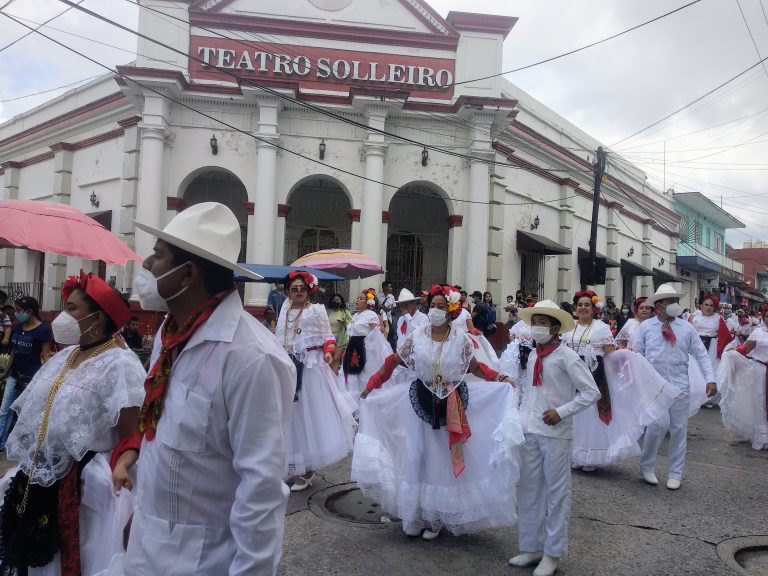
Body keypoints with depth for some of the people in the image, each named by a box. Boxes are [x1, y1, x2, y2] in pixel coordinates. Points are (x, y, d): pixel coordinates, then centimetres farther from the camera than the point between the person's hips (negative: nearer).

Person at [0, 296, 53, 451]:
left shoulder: (42, 330, -13)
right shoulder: (18, 327, 7)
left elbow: (45, 357, -12)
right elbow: (14, 352, 16)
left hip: (32, 377, -7)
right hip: (15, 375, 7)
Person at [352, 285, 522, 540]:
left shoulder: (461, 339, -4)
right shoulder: (416, 336, -3)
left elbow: (474, 367, 4)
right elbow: (393, 361, 2)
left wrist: (499, 379, -9)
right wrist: (371, 385, -2)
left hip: (451, 405, 0)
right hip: (421, 402, 1)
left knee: (444, 459, 7)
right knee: (417, 458, 5)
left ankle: (437, 517, 24)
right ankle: (417, 515, 21)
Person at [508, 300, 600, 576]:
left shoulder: (566, 356, -10)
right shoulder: (531, 356, 7)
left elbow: (592, 392, -11)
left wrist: (561, 412, -15)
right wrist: (522, 415, 7)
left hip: (555, 433, -6)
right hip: (529, 431, 6)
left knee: (556, 492, 6)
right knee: (529, 490, 12)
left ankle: (552, 553, 19)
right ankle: (531, 547, 26)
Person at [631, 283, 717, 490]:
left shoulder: (686, 328, 4)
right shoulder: (646, 327, 0)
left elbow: (701, 355, 4)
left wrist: (710, 379, -5)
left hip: (680, 385, 3)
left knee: (679, 429, 8)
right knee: (659, 424, -15)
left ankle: (675, 474, 23)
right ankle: (647, 466, 9)